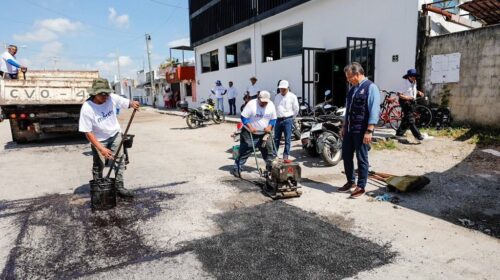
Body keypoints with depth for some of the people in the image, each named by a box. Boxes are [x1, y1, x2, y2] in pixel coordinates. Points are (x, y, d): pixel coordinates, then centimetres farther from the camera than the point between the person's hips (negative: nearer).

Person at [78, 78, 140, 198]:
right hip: (99, 140, -3)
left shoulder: (112, 98, -18)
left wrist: (132, 104, -28)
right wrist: (101, 149, -26)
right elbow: (88, 133, -21)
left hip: (115, 135, 3)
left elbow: (126, 103, -1)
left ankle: (119, 187, 12)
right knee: (98, 166, 1)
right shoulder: (87, 108, -25)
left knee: (119, 161, 2)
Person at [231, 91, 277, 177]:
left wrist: (269, 127, -12)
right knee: (244, 152, -3)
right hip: (249, 133, -5)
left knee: (268, 150, 8)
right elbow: (243, 117, -16)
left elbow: (273, 119, 7)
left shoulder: (271, 105, -1)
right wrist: (250, 127, -27)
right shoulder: (251, 104, -16)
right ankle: (236, 169, 5)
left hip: (264, 134, 5)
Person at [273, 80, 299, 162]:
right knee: (276, 139, 9)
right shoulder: (277, 97, 13)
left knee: (287, 139, -3)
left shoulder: (292, 96, -2)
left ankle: (286, 156, 2)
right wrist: (276, 117, 12)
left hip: (287, 120, -4)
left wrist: (291, 118, 5)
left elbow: (296, 109, 1)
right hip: (278, 120, 4)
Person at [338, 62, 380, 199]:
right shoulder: (353, 88, 14)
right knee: (346, 156, 13)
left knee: (361, 158, 2)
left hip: (361, 130, -8)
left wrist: (369, 131, -21)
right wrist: (344, 126, 18)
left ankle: (361, 186, 14)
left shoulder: (371, 87, -11)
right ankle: (350, 182, 29)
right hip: (349, 129, 8)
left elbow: (374, 111, -17)